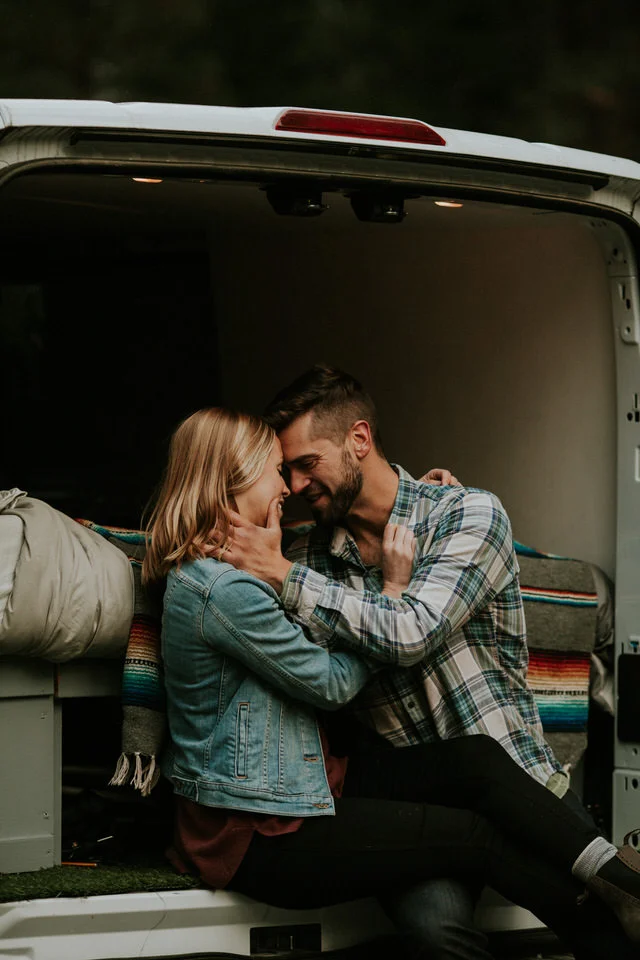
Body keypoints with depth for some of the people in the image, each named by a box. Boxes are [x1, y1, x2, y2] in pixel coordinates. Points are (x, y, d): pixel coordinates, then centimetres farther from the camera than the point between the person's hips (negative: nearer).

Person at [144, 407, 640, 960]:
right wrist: (394, 588, -3)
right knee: (477, 837, -8)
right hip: (260, 837, -10)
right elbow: (333, 683, -14)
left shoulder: (219, 572, 13)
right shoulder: (224, 590, -21)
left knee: (477, 758, -5)